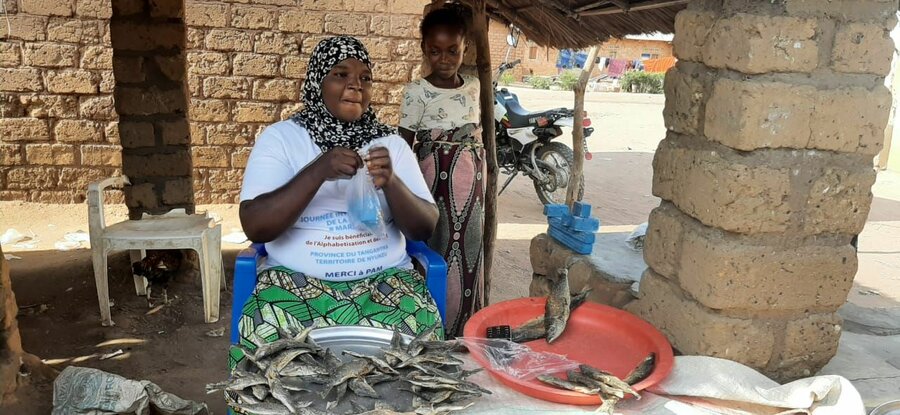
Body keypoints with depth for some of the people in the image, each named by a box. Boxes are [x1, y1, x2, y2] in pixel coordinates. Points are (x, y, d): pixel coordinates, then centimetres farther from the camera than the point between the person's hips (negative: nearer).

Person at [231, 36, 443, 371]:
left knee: (417, 332, -28)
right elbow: (254, 227, -10)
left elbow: (424, 228, 2)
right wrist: (317, 171, -21)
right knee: (269, 342, -32)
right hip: (296, 280, -1)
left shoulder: (390, 142, 8)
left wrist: (391, 183, -18)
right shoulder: (280, 137, 1)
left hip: (384, 278, 2)